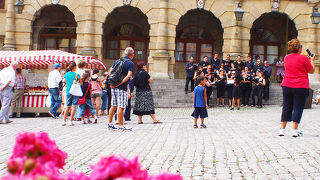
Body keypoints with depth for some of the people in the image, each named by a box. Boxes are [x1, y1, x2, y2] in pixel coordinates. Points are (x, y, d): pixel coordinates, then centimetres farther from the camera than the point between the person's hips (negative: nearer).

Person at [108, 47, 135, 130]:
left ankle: (110, 123, 19)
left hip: (113, 87, 7)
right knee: (121, 107, -4)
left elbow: (110, 72, 14)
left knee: (113, 106, 14)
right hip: (122, 88, -7)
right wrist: (120, 83, -16)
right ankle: (121, 125, -1)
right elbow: (129, 75, -17)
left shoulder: (117, 61, 14)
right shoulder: (130, 63, -6)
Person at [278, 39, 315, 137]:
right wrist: (312, 61, 15)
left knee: (286, 108, 10)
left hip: (287, 86, 5)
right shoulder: (303, 58, -10)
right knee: (298, 108, 1)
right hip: (301, 86, -4)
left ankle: (282, 129, 11)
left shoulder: (286, 57, 6)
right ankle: (295, 130, 1)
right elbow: (312, 71, 1)